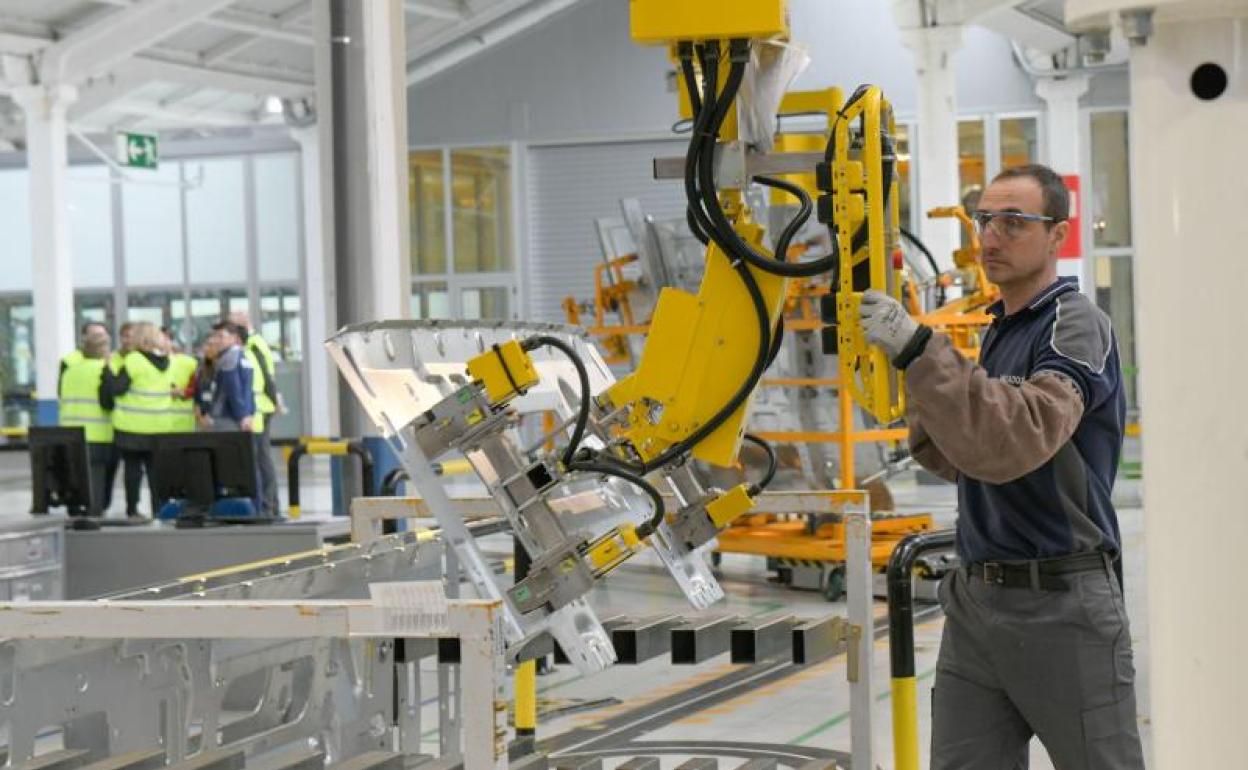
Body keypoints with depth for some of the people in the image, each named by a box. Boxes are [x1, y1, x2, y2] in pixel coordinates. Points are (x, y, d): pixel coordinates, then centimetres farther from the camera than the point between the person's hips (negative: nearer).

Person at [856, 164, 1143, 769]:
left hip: (1061, 604, -8)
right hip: (976, 599, 8)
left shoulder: (1075, 326, -10)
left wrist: (920, 351, -31)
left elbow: (1017, 441, -28)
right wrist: (921, 400, 2)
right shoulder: (995, 329, 16)